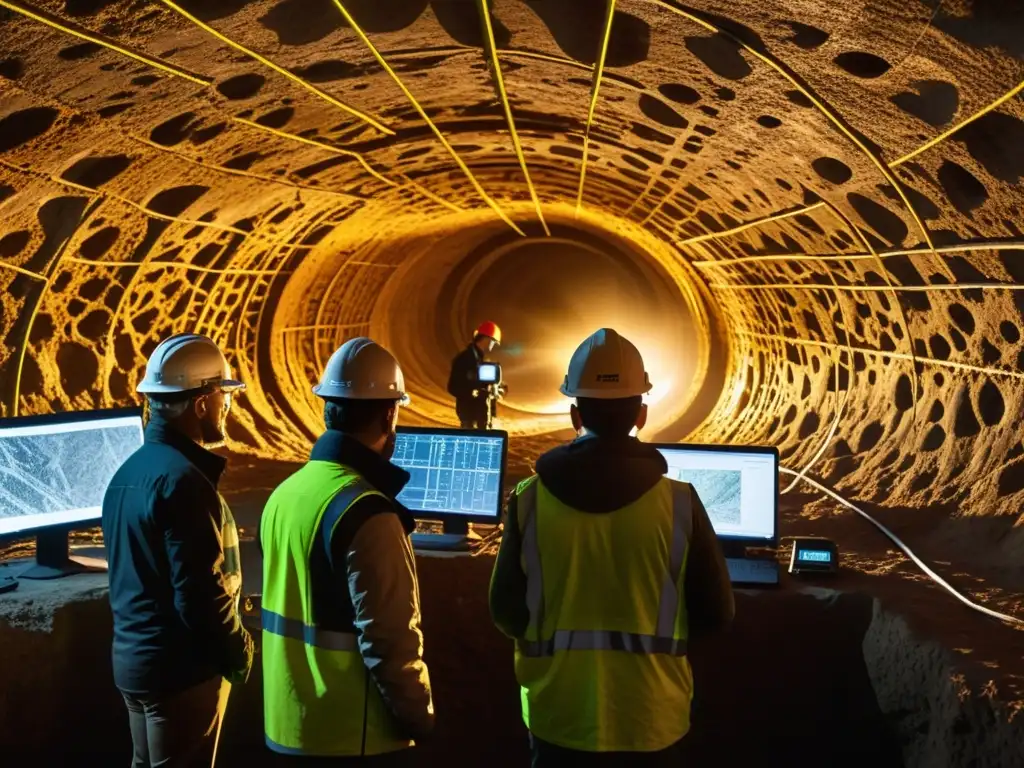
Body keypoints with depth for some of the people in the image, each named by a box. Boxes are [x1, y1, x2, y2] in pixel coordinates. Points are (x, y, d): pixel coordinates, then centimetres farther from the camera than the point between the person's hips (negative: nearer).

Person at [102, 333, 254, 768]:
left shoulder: (131, 470, 7)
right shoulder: (182, 479, -23)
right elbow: (200, 593, -25)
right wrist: (238, 650, -10)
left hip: (134, 656, 9)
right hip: (180, 667, -9)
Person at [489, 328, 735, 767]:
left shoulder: (530, 499, -10)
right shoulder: (679, 501, -12)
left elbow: (506, 614, -2)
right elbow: (715, 613, -4)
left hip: (559, 715, 0)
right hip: (650, 719, 0)